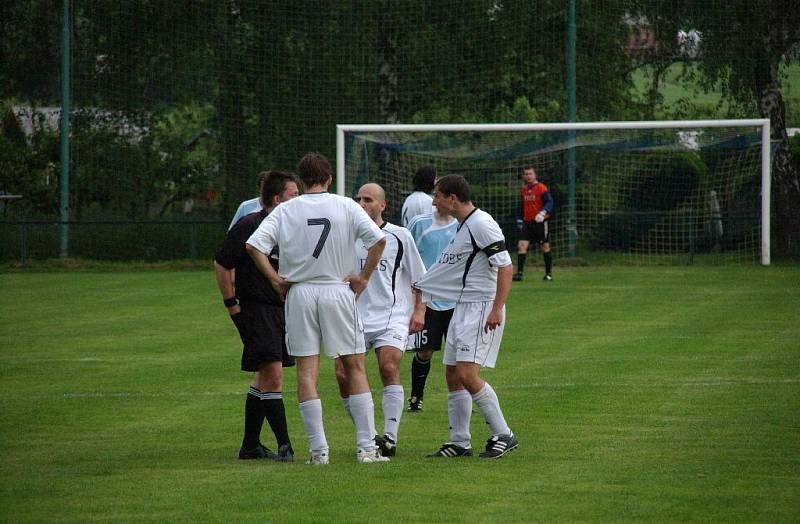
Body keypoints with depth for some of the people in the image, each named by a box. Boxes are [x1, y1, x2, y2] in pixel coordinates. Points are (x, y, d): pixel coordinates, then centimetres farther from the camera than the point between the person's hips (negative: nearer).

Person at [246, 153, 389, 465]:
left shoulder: (285, 211, 1)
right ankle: (367, 447, 0)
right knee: (355, 367, 6)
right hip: (338, 291, -1)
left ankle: (318, 449, -2)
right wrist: (364, 277, -2)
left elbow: (254, 245, -8)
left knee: (306, 371, 4)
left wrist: (276, 279, -1)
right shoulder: (345, 207, 0)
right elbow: (378, 239, -10)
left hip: (299, 293, 1)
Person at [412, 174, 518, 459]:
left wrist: (497, 309, -23)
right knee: (453, 374, 7)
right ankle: (460, 442, 12)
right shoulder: (462, 227, 18)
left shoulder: (481, 224, -13)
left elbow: (505, 267, -18)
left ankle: (503, 435, -8)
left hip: (483, 308, -10)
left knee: (467, 374, -16)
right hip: (462, 308, 10)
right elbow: (442, 271, 28)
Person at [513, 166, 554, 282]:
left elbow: (549, 202, -16)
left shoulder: (541, 188, -8)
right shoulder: (524, 189, 12)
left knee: (545, 248, 4)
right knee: (521, 245, -10)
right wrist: (520, 219, 21)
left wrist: (543, 213, -31)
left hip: (541, 222, -5)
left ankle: (548, 274, 16)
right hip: (527, 223, 5)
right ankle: (519, 272, -12)